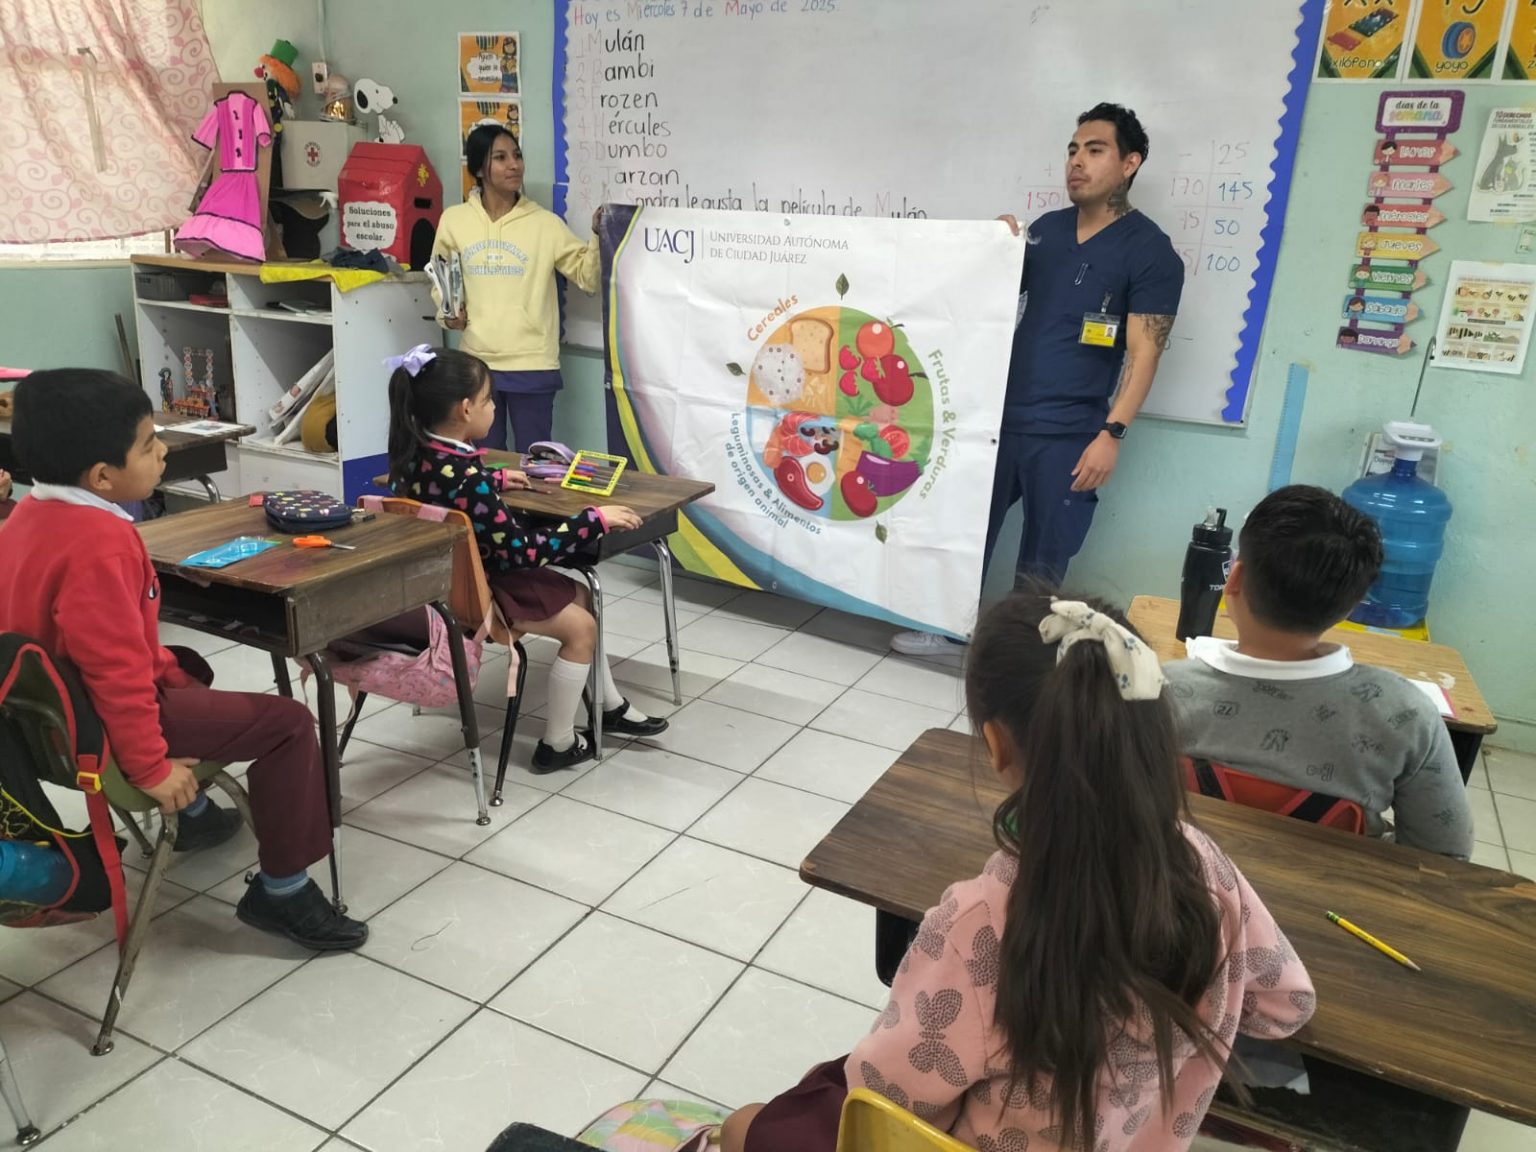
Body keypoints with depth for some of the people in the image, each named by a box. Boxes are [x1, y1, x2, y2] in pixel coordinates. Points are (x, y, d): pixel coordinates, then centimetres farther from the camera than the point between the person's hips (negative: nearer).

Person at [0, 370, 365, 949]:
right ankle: (282, 891, -2)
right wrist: (151, 767, -22)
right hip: (96, 724, -11)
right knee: (288, 724, -14)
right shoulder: (100, 543, -31)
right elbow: (118, 672, -31)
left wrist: (167, 668, 12)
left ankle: (194, 813, 49)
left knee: (187, 670, 37)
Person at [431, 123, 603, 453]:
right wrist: (446, 312, -1)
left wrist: (598, 236, -19)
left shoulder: (545, 223, -4)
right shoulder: (453, 220, 3)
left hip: (532, 366, -2)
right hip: (477, 363, 2)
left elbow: (588, 277, -4)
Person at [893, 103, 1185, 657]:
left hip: (1068, 435, -5)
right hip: (1000, 414, 5)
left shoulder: (1150, 251, -6)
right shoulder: (1045, 229, 11)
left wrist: (1111, 433, -19)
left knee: (1041, 561, 5)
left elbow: (1144, 353, -11)